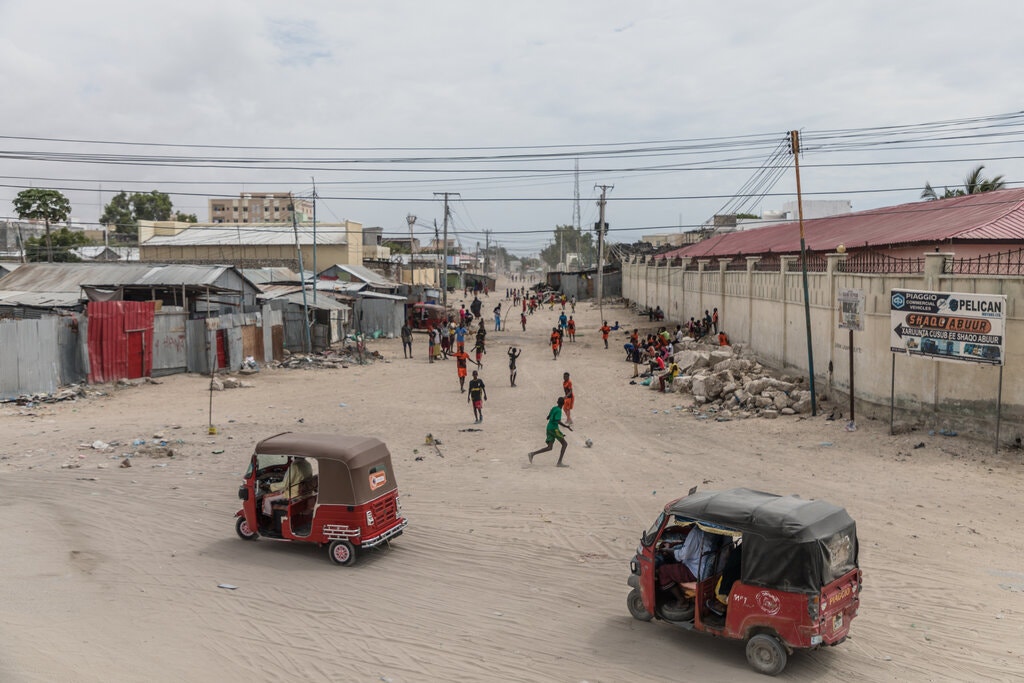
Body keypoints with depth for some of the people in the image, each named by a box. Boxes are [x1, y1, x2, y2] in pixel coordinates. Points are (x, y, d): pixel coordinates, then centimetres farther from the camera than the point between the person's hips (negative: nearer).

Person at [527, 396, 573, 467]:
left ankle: (532, 454, -6)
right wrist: (567, 427, -19)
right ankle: (559, 462, -7)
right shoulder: (558, 410, -12)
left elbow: (548, 418, 22)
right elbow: (558, 421, -24)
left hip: (549, 428, 8)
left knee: (549, 448, 6)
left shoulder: (554, 408, 12)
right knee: (565, 444, 0)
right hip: (554, 429, -8)